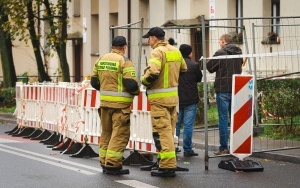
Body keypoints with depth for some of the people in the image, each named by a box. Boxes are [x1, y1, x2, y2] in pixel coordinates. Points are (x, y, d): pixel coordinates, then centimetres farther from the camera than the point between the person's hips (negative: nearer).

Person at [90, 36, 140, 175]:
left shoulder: (101, 60, 10)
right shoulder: (124, 61, -11)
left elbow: (94, 81, 15)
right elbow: (131, 84, -18)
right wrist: (136, 91, 3)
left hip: (105, 101, 7)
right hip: (120, 104, -7)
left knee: (106, 133, 16)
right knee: (120, 135, -3)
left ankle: (104, 163, 20)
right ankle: (112, 165, -7)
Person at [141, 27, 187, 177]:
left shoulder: (157, 52, -15)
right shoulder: (175, 51, 11)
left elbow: (152, 73, -28)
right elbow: (183, 69, 24)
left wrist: (144, 80, -9)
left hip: (160, 98, -8)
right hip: (173, 96, 8)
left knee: (162, 132, -6)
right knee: (170, 130, 17)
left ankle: (167, 166, -9)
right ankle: (170, 163, 23)